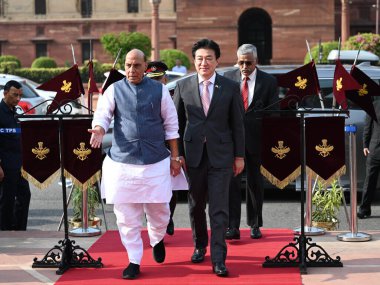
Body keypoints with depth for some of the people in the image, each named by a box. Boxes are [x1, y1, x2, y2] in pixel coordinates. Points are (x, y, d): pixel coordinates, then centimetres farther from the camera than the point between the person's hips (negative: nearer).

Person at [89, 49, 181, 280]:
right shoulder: (114, 90, 4)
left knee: (159, 211, 8)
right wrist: (99, 130, -27)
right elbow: (102, 114, -3)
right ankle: (134, 261, 15)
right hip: (122, 162, 0)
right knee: (127, 216, 2)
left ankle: (157, 240, 40)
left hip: (156, 162, 0)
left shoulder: (159, 90, 4)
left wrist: (175, 156, 6)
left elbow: (171, 124, 7)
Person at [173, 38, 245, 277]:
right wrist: (177, 154, 2)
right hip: (193, 154, 2)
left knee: (219, 208, -5)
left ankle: (219, 259, -2)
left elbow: (238, 124, 3)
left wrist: (239, 156, 2)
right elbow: (177, 122, 7)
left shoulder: (231, 87, 1)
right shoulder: (183, 87, 4)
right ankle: (200, 246, 34)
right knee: (196, 205, 14)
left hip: (221, 155, -2)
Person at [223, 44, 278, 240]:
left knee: (255, 183, 10)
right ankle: (233, 226, -5)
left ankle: (254, 225, 22)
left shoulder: (268, 81, 1)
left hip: (256, 139, 0)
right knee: (231, 181, -7)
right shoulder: (228, 78, 3)